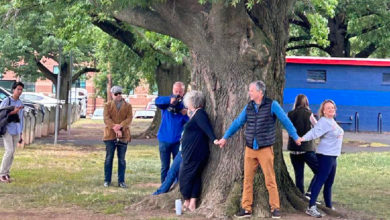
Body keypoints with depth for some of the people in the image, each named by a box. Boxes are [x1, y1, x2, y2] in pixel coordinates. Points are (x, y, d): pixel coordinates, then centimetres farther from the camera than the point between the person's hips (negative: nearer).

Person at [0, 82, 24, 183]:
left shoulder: (20, 103, 13)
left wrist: (21, 134, 18)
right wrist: (13, 112, -18)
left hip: (16, 131, 6)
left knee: (12, 152, 3)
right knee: (9, 151, -14)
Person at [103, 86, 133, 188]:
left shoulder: (128, 106, 9)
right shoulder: (108, 105, 6)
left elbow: (129, 118, -4)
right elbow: (106, 119, -7)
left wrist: (120, 126, -21)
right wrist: (115, 128, -21)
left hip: (123, 136, 1)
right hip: (110, 135, -1)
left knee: (122, 159, 4)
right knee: (109, 158, 2)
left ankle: (121, 181, 9)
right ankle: (107, 180, 10)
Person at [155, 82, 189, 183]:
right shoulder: (166, 102, 0)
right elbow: (157, 101, -23)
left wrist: (185, 114, -23)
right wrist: (171, 100, -40)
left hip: (178, 141, 0)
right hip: (164, 140, 0)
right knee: (165, 167, 7)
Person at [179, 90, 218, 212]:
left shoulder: (199, 113, -15)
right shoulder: (196, 114, 17)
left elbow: (207, 127, -28)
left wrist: (213, 139, -41)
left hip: (195, 152, -10)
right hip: (191, 152, 10)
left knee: (185, 176, -2)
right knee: (195, 177, 8)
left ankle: (187, 203, 7)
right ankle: (192, 204, 10)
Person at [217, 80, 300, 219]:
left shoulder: (272, 105, -7)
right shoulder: (248, 107, 7)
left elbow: (285, 121, -5)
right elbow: (237, 123, 15)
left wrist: (296, 137, -6)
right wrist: (225, 138, 17)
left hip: (265, 149, -4)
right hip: (250, 149, 4)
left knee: (270, 180, -2)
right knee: (247, 179, 5)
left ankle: (275, 208, 8)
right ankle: (246, 209, 10)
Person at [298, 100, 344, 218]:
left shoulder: (332, 121, 16)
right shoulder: (323, 122, -15)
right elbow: (314, 131, -28)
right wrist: (303, 138, -42)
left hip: (333, 156, 9)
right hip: (325, 155, -9)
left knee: (329, 183, 16)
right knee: (320, 181, -13)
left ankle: (329, 206, 26)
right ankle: (311, 207, -16)